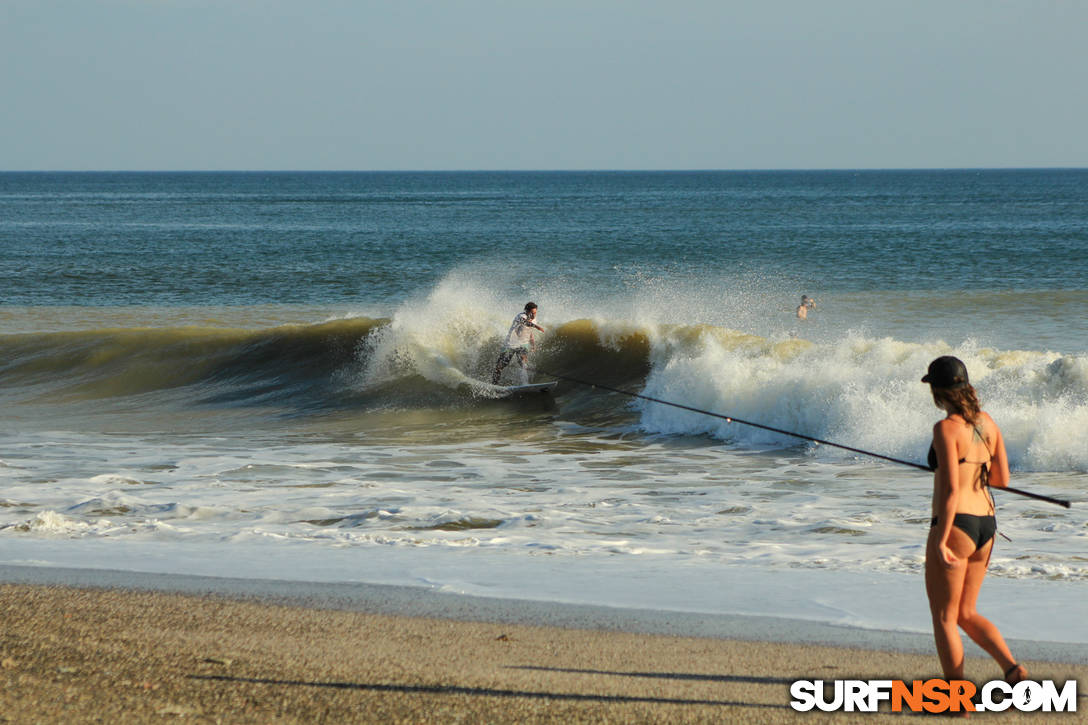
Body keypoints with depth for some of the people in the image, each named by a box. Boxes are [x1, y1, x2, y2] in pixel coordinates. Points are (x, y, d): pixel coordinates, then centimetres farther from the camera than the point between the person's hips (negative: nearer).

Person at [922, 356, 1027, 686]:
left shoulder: (947, 428, -15)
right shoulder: (987, 423, 7)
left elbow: (951, 489, -21)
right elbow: (1002, 479, 12)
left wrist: (940, 542, -20)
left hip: (955, 524, -8)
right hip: (986, 525, 8)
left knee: (944, 617, 6)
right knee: (966, 614, 19)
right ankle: (1012, 667, 0)